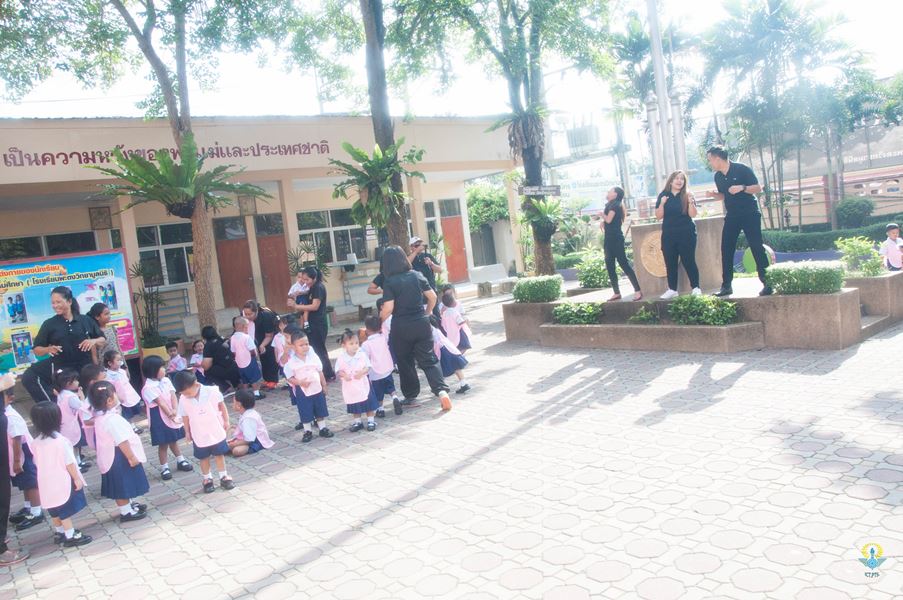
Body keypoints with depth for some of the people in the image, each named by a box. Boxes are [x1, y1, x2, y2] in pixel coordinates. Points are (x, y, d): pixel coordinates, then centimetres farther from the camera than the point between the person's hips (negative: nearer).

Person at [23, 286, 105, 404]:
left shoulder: (86, 320, 1)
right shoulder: (49, 324, -2)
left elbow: (103, 340, 8)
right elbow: (36, 350, 1)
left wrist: (94, 341, -14)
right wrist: (48, 349, -20)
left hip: (84, 368, 1)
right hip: (60, 368, -1)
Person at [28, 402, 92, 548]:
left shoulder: (36, 442, -2)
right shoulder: (60, 440, -22)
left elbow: (37, 462, 9)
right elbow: (69, 463, -18)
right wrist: (77, 478, -8)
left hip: (47, 482, 7)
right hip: (62, 481, -6)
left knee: (55, 509, 20)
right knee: (65, 510, 2)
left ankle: (60, 532, 33)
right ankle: (71, 536, 8)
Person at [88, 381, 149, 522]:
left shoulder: (100, 416, 3)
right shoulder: (113, 419, -29)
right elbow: (122, 441, -28)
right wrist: (132, 457, -21)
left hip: (110, 456, 10)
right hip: (118, 457, -10)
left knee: (121, 485, 22)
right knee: (123, 485, 4)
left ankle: (128, 505, 37)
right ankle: (126, 512, 16)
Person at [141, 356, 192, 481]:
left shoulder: (166, 380, 2)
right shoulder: (148, 388, -19)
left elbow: (173, 395, -6)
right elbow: (161, 402, -22)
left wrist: (174, 411, -20)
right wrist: (170, 415, -24)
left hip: (173, 416, 6)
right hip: (159, 419, -6)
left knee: (173, 440, 21)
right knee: (163, 444, 3)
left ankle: (180, 461, 34)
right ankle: (164, 468, 15)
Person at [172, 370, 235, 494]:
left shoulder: (212, 391, -20)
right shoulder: (183, 399, -15)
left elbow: (221, 405, -5)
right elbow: (185, 416, -2)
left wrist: (226, 420, 0)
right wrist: (187, 432, 7)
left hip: (216, 431, -1)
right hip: (199, 435, 1)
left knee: (219, 455, 13)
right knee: (204, 458, 15)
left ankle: (224, 477, 27)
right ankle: (207, 479, 32)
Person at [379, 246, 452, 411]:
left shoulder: (390, 282, -10)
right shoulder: (417, 275, 1)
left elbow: (388, 309, -16)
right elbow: (432, 296, 6)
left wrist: (379, 318, 2)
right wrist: (428, 312, 22)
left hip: (401, 327, -3)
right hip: (421, 324, 3)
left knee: (404, 362, 15)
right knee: (428, 360, 6)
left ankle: (411, 396, 23)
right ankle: (441, 390, -12)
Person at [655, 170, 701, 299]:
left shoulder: (687, 195, 1)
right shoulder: (663, 195, 5)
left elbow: (693, 214, -7)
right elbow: (658, 216, 1)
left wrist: (690, 202, -23)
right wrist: (662, 204, -15)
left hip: (686, 234, -2)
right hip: (668, 235, 2)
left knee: (688, 261, -5)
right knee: (670, 263, 3)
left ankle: (696, 288, 3)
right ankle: (672, 290, 9)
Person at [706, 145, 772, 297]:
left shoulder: (741, 169, -12)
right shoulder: (718, 177, 5)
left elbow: (758, 188, -12)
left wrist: (742, 188, -28)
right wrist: (714, 194, -4)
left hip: (750, 214, -6)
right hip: (731, 216, 6)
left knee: (757, 248, -7)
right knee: (726, 250, 1)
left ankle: (767, 284, -2)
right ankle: (726, 286, 7)